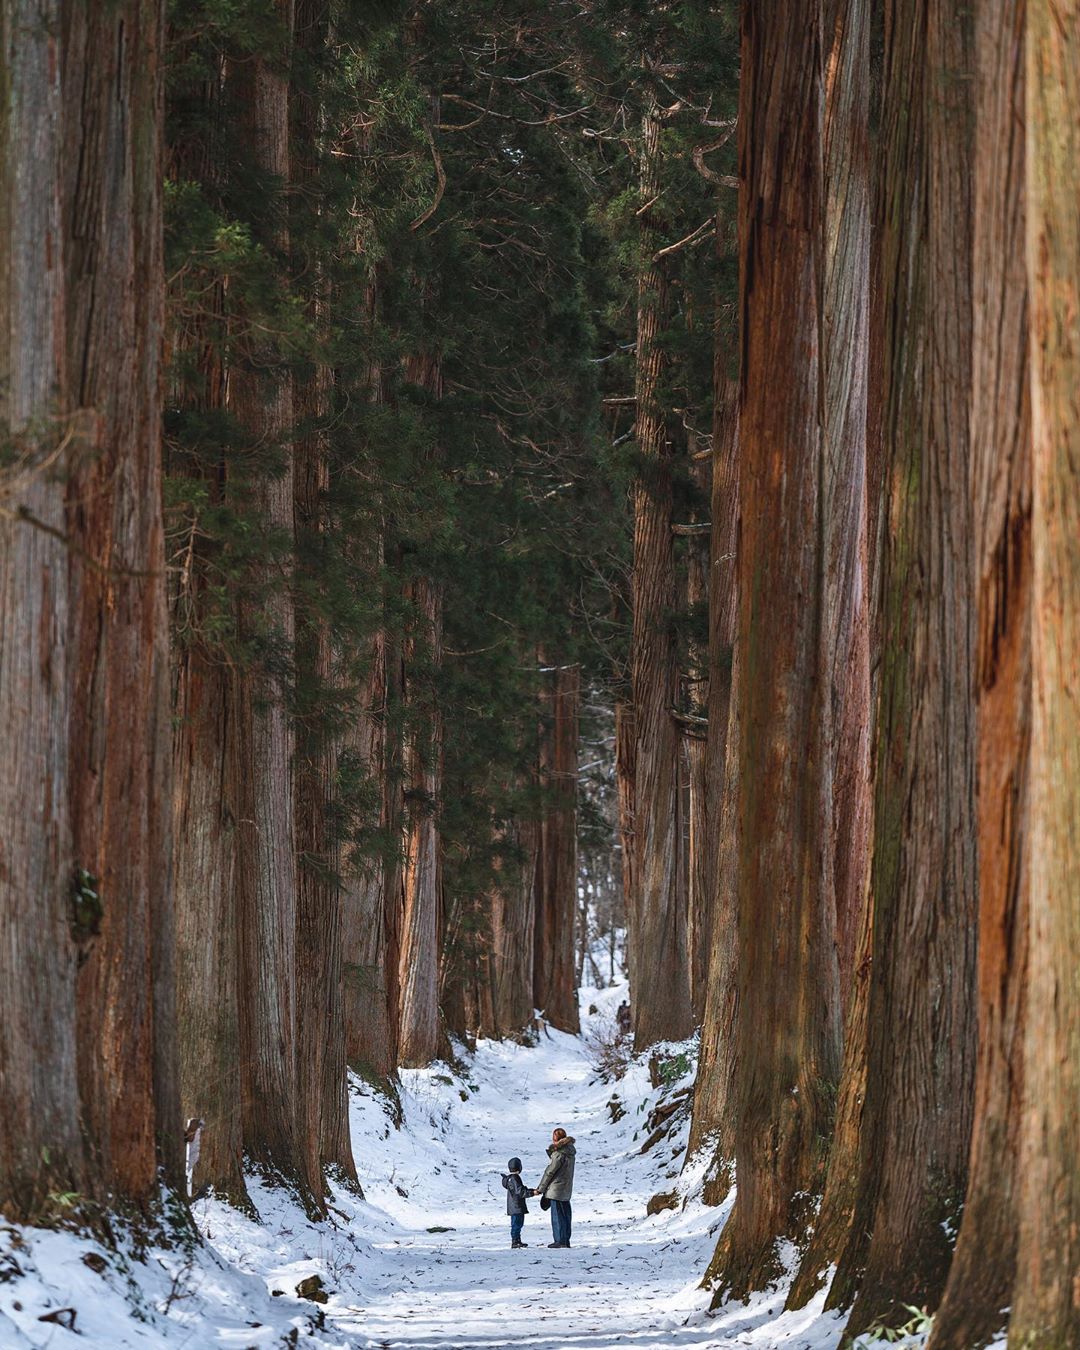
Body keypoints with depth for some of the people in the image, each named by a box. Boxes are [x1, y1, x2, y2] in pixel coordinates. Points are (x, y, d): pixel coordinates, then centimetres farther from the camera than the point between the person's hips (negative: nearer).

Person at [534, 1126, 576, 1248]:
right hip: (567, 1190, 9)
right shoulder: (570, 1152, 8)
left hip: (557, 1188, -9)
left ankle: (560, 1240, -4)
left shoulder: (559, 1154, -18)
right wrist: (551, 1150, -3)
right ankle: (566, 1240, 17)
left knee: (557, 1215, -4)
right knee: (565, 1214, 12)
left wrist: (540, 1189, -7)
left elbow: (550, 1172, -14)